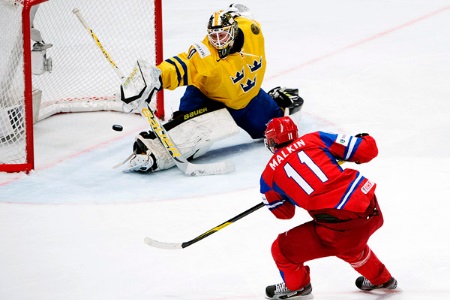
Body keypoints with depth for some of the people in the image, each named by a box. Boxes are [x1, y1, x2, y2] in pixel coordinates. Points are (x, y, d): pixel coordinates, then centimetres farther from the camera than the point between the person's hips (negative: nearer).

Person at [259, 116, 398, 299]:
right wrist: (363, 139, 32)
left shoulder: (268, 175, 9)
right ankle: (381, 279, 59)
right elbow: (367, 150, 9)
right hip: (371, 210, 5)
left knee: (283, 250, 17)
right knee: (350, 245, 40)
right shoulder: (314, 139, 11)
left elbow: (283, 213, 25)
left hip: (339, 226, -5)